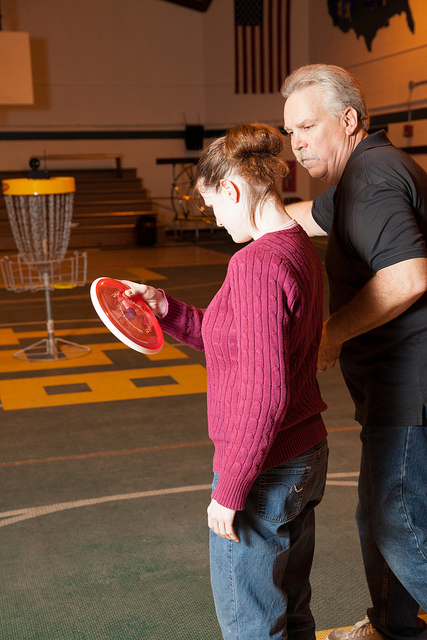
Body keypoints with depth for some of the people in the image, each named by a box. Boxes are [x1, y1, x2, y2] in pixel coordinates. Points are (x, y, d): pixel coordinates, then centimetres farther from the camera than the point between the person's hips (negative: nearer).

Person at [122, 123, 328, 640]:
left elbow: (264, 396, -28)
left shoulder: (257, 265, -25)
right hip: (307, 459, 9)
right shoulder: (299, 250, 6)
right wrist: (165, 309, 5)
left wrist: (230, 490, -19)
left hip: (263, 476, -9)